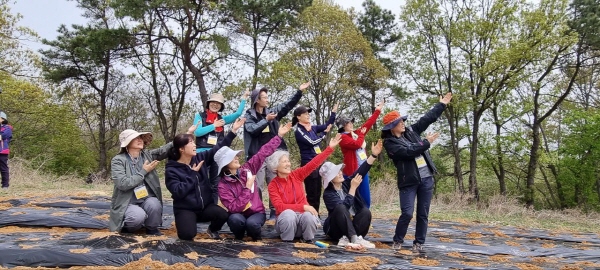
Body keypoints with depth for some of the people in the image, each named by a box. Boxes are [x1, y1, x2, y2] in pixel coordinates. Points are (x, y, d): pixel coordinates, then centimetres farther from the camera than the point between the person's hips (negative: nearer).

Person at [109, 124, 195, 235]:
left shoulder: (147, 155, 5)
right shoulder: (118, 160, -8)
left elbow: (166, 149, -6)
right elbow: (123, 184, -20)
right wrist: (144, 171, -14)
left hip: (147, 199, 4)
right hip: (127, 203, -4)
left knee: (154, 205, -31)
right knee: (138, 216, -34)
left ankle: (152, 229, -1)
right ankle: (126, 227, 3)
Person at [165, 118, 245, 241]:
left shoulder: (199, 158, 4)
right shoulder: (171, 170, -10)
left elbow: (218, 149, 5)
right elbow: (177, 192, -21)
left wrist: (233, 131, -1)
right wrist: (193, 173, -18)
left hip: (205, 205, 4)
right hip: (185, 209, -4)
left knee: (223, 215, -24)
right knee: (188, 234, -29)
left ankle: (212, 230, 12)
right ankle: (186, 222, 10)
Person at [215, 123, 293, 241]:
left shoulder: (246, 169, -4)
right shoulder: (223, 186, -14)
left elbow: (263, 153, -1)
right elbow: (234, 208, -23)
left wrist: (279, 135, -2)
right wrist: (247, 188, -24)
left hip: (257, 213, 2)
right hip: (239, 216, -1)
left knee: (251, 223, -33)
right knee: (235, 219, -36)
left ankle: (256, 237, 2)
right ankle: (239, 237, -3)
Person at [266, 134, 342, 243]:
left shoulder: (296, 175, 0)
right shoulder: (273, 185, -8)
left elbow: (314, 163, -6)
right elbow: (280, 207, -18)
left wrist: (330, 148, -13)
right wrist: (303, 206, -26)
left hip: (303, 215, 2)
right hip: (286, 219, -2)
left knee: (309, 216, -33)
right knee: (288, 213, -36)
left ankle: (309, 240, -7)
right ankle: (287, 241, -14)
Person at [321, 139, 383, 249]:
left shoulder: (346, 182, 3)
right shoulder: (328, 194, -12)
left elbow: (361, 171, -12)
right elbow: (344, 206, -27)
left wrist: (373, 155, -24)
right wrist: (353, 188, -24)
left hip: (354, 224, 5)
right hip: (337, 229, -5)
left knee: (366, 211, -23)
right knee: (341, 208, -32)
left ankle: (346, 238, -29)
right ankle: (355, 239, -39)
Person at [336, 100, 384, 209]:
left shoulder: (356, 134, 15)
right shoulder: (343, 137, -10)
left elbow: (368, 123, 22)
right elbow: (356, 144, -23)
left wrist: (377, 111, 23)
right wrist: (361, 134, -4)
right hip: (352, 172, -8)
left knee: (366, 200, 10)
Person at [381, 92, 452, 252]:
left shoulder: (410, 131, 10)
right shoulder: (389, 142, -7)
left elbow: (427, 118, 16)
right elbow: (408, 152, -19)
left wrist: (442, 105, 19)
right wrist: (426, 142, -13)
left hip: (426, 178, 6)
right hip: (409, 181, -5)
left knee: (423, 214, 7)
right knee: (407, 213, -10)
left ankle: (419, 243, 18)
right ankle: (398, 240, 11)